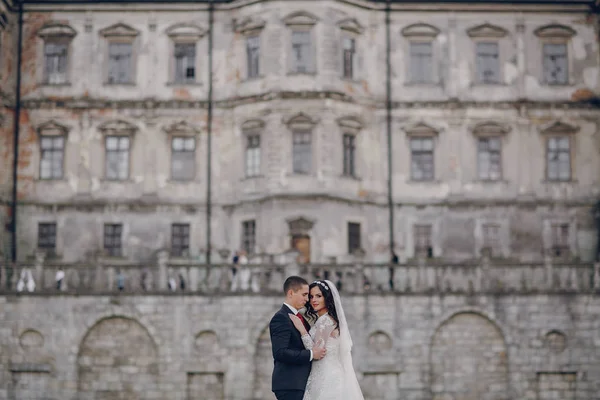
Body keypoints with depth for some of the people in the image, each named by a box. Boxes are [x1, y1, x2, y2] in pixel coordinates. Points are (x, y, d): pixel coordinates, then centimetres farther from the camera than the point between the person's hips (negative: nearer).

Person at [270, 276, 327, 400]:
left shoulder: (300, 317, 18)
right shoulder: (280, 318, -12)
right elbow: (279, 353, -23)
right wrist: (311, 354, -19)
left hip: (300, 384, 9)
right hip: (289, 386, -9)